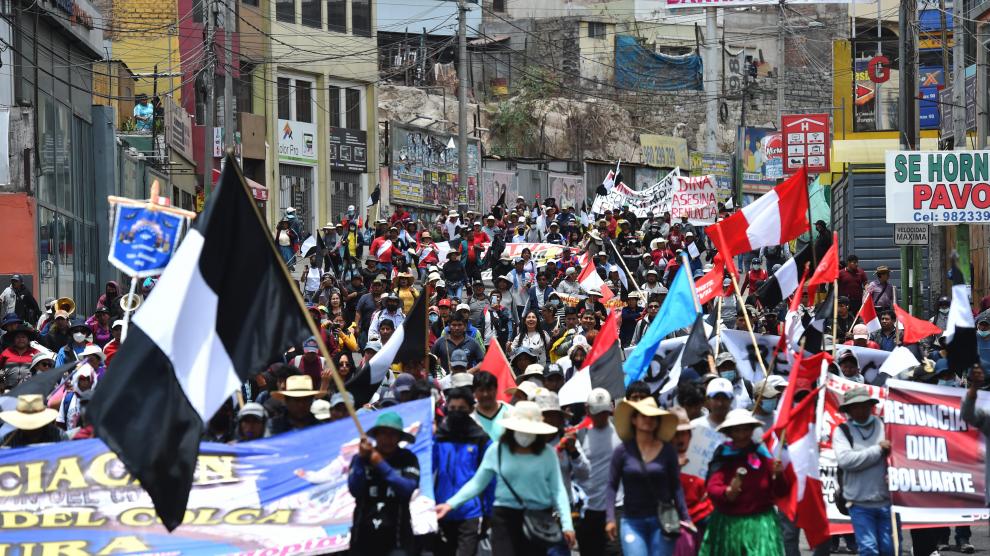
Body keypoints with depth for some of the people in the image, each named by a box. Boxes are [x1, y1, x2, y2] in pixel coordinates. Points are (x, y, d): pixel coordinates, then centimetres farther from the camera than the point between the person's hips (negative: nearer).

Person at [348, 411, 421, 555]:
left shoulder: (407, 459, 1)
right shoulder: (360, 458, 4)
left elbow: (408, 488, -14)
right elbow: (354, 490, -8)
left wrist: (382, 465, -19)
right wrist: (361, 459, -18)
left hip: (397, 537, -3)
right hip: (364, 535, 3)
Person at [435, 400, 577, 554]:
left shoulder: (547, 454, -2)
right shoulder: (497, 450, -1)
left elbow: (557, 490, -3)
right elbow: (477, 483, 5)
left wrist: (567, 524, -11)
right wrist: (450, 504, -3)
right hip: (505, 518, -1)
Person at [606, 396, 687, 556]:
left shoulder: (668, 451, 2)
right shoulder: (623, 451, 1)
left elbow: (676, 487, 5)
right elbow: (612, 486, 2)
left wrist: (685, 518, -1)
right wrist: (610, 518, -8)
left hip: (662, 521, 1)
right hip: (632, 522, -1)